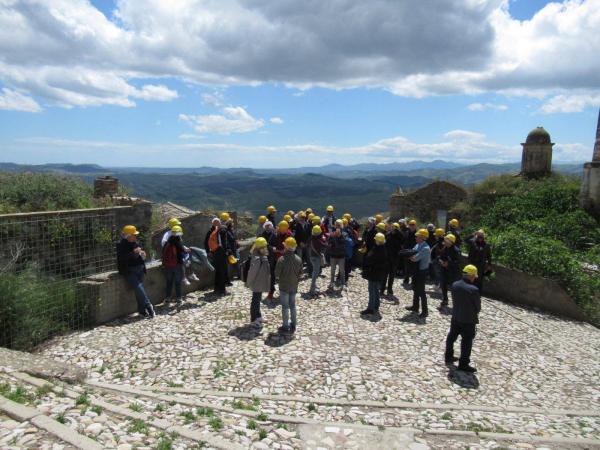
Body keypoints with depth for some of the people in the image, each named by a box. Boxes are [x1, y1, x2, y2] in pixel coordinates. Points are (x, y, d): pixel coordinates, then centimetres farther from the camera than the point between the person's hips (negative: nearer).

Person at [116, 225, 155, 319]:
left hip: (139, 269, 6)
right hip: (129, 271, -6)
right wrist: (133, 252, -24)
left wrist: (142, 255, 2)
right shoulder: (121, 245, -5)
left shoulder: (135, 243, 14)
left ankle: (142, 310, 1)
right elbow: (121, 258, -19)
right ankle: (148, 306, -13)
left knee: (139, 289, -2)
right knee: (138, 287, -19)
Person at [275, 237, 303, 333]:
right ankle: (293, 325, 26)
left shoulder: (282, 259, -21)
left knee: (285, 306, 6)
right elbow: (300, 273, 1)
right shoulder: (298, 259, -7)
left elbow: (277, 273, -15)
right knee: (292, 305, 17)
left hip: (284, 286, -4)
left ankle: (285, 326, 13)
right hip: (294, 286, 4)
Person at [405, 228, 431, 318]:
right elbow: (412, 255, 6)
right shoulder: (417, 245, 2)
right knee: (415, 289, 20)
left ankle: (424, 311, 13)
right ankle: (415, 307, 37)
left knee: (421, 291, 0)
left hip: (422, 272, -9)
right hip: (416, 270, 9)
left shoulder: (426, 248, -26)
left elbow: (414, 259, -29)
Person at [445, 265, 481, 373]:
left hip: (456, 316, 6)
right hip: (468, 320, -6)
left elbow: (454, 300, 3)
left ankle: (448, 357, 37)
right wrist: (474, 312, 7)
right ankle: (463, 364, 18)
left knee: (452, 336, 21)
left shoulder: (455, 285, -7)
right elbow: (478, 307, -13)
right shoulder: (473, 289, -24)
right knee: (467, 342, 8)